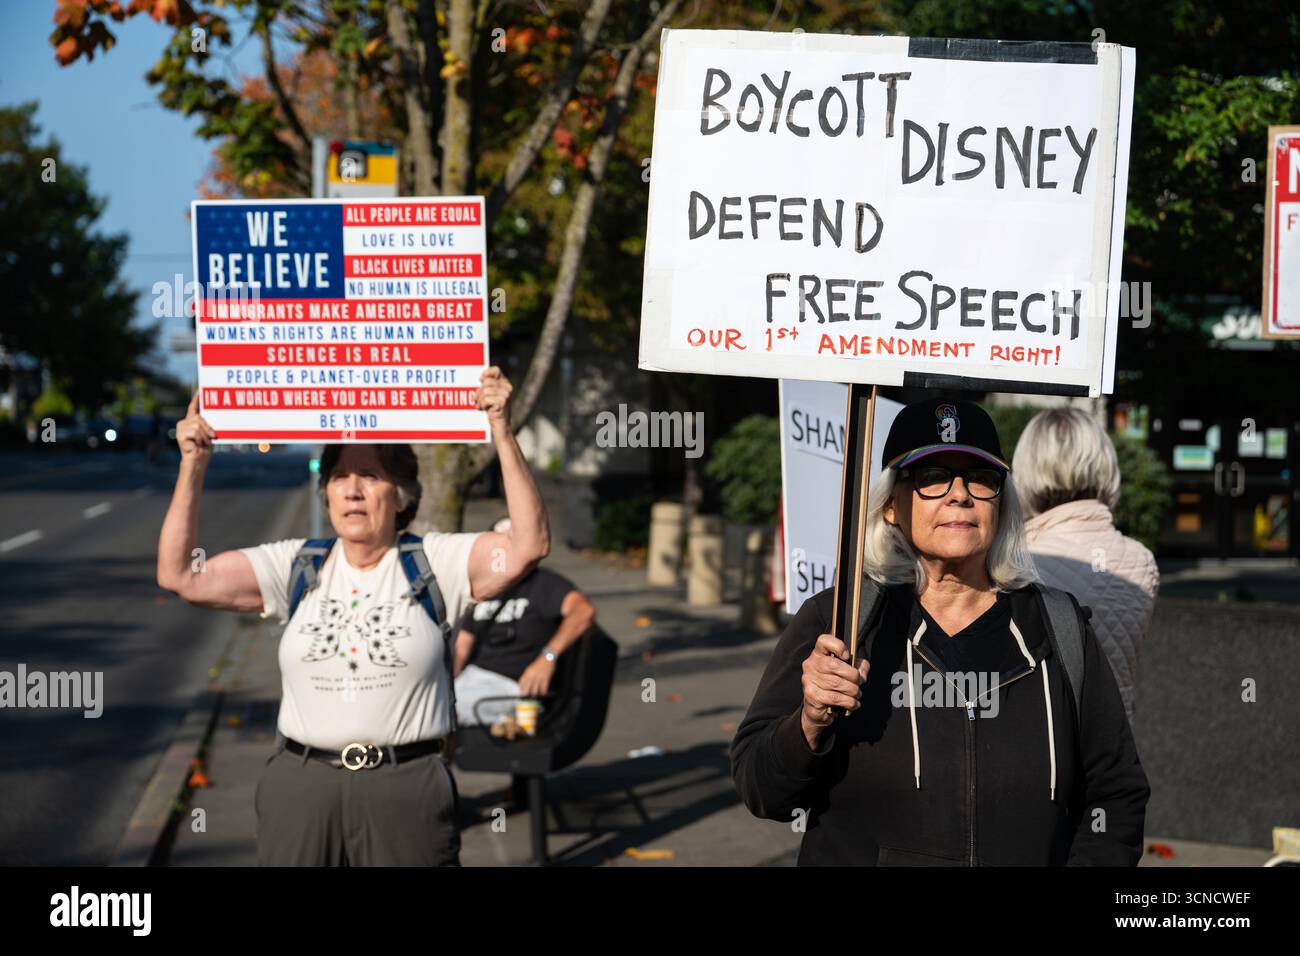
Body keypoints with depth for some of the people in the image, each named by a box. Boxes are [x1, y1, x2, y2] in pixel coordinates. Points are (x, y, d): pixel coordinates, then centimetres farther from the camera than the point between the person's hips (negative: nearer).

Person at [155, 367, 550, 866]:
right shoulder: (294, 567, 8)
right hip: (301, 787, 3)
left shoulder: (434, 562, 1)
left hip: (406, 791, -2)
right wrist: (192, 466, -4)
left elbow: (528, 544, -14)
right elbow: (179, 574, 4)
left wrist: (502, 433, -20)